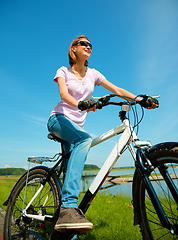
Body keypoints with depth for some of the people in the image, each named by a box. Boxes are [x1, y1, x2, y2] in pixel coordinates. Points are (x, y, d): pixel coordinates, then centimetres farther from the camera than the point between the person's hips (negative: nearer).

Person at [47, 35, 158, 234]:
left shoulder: (93, 74, 13)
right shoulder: (63, 71, 4)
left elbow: (116, 90, 4)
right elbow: (63, 94, -16)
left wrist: (140, 99, -10)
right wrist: (79, 104, -38)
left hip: (77, 125, 5)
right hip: (59, 119, -4)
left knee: (70, 163, -2)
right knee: (85, 139, -34)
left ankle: (67, 213, 11)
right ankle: (68, 207, -39)